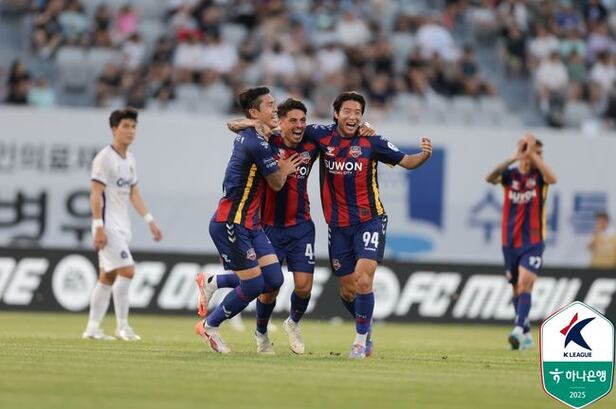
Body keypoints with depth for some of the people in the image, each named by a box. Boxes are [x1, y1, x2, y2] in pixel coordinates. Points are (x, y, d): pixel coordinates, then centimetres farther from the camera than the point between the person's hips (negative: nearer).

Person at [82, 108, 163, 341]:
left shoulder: (130, 159, 14)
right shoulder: (105, 158, -12)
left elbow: (134, 194, 20)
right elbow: (96, 193, -16)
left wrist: (149, 221, 14)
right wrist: (98, 227, -21)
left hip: (122, 227, 9)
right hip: (108, 226, -9)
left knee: (108, 277, 9)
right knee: (127, 270, -17)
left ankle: (92, 328, 13)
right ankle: (122, 326, -13)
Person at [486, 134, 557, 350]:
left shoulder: (539, 174, -3)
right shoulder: (510, 174, -1)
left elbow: (552, 178, -26)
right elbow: (490, 178, -22)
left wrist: (532, 154, -27)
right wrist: (513, 158, -34)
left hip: (533, 243, -3)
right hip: (510, 242, 3)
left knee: (524, 284, -20)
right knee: (517, 288, 10)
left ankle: (519, 330, -29)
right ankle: (527, 335, 23)